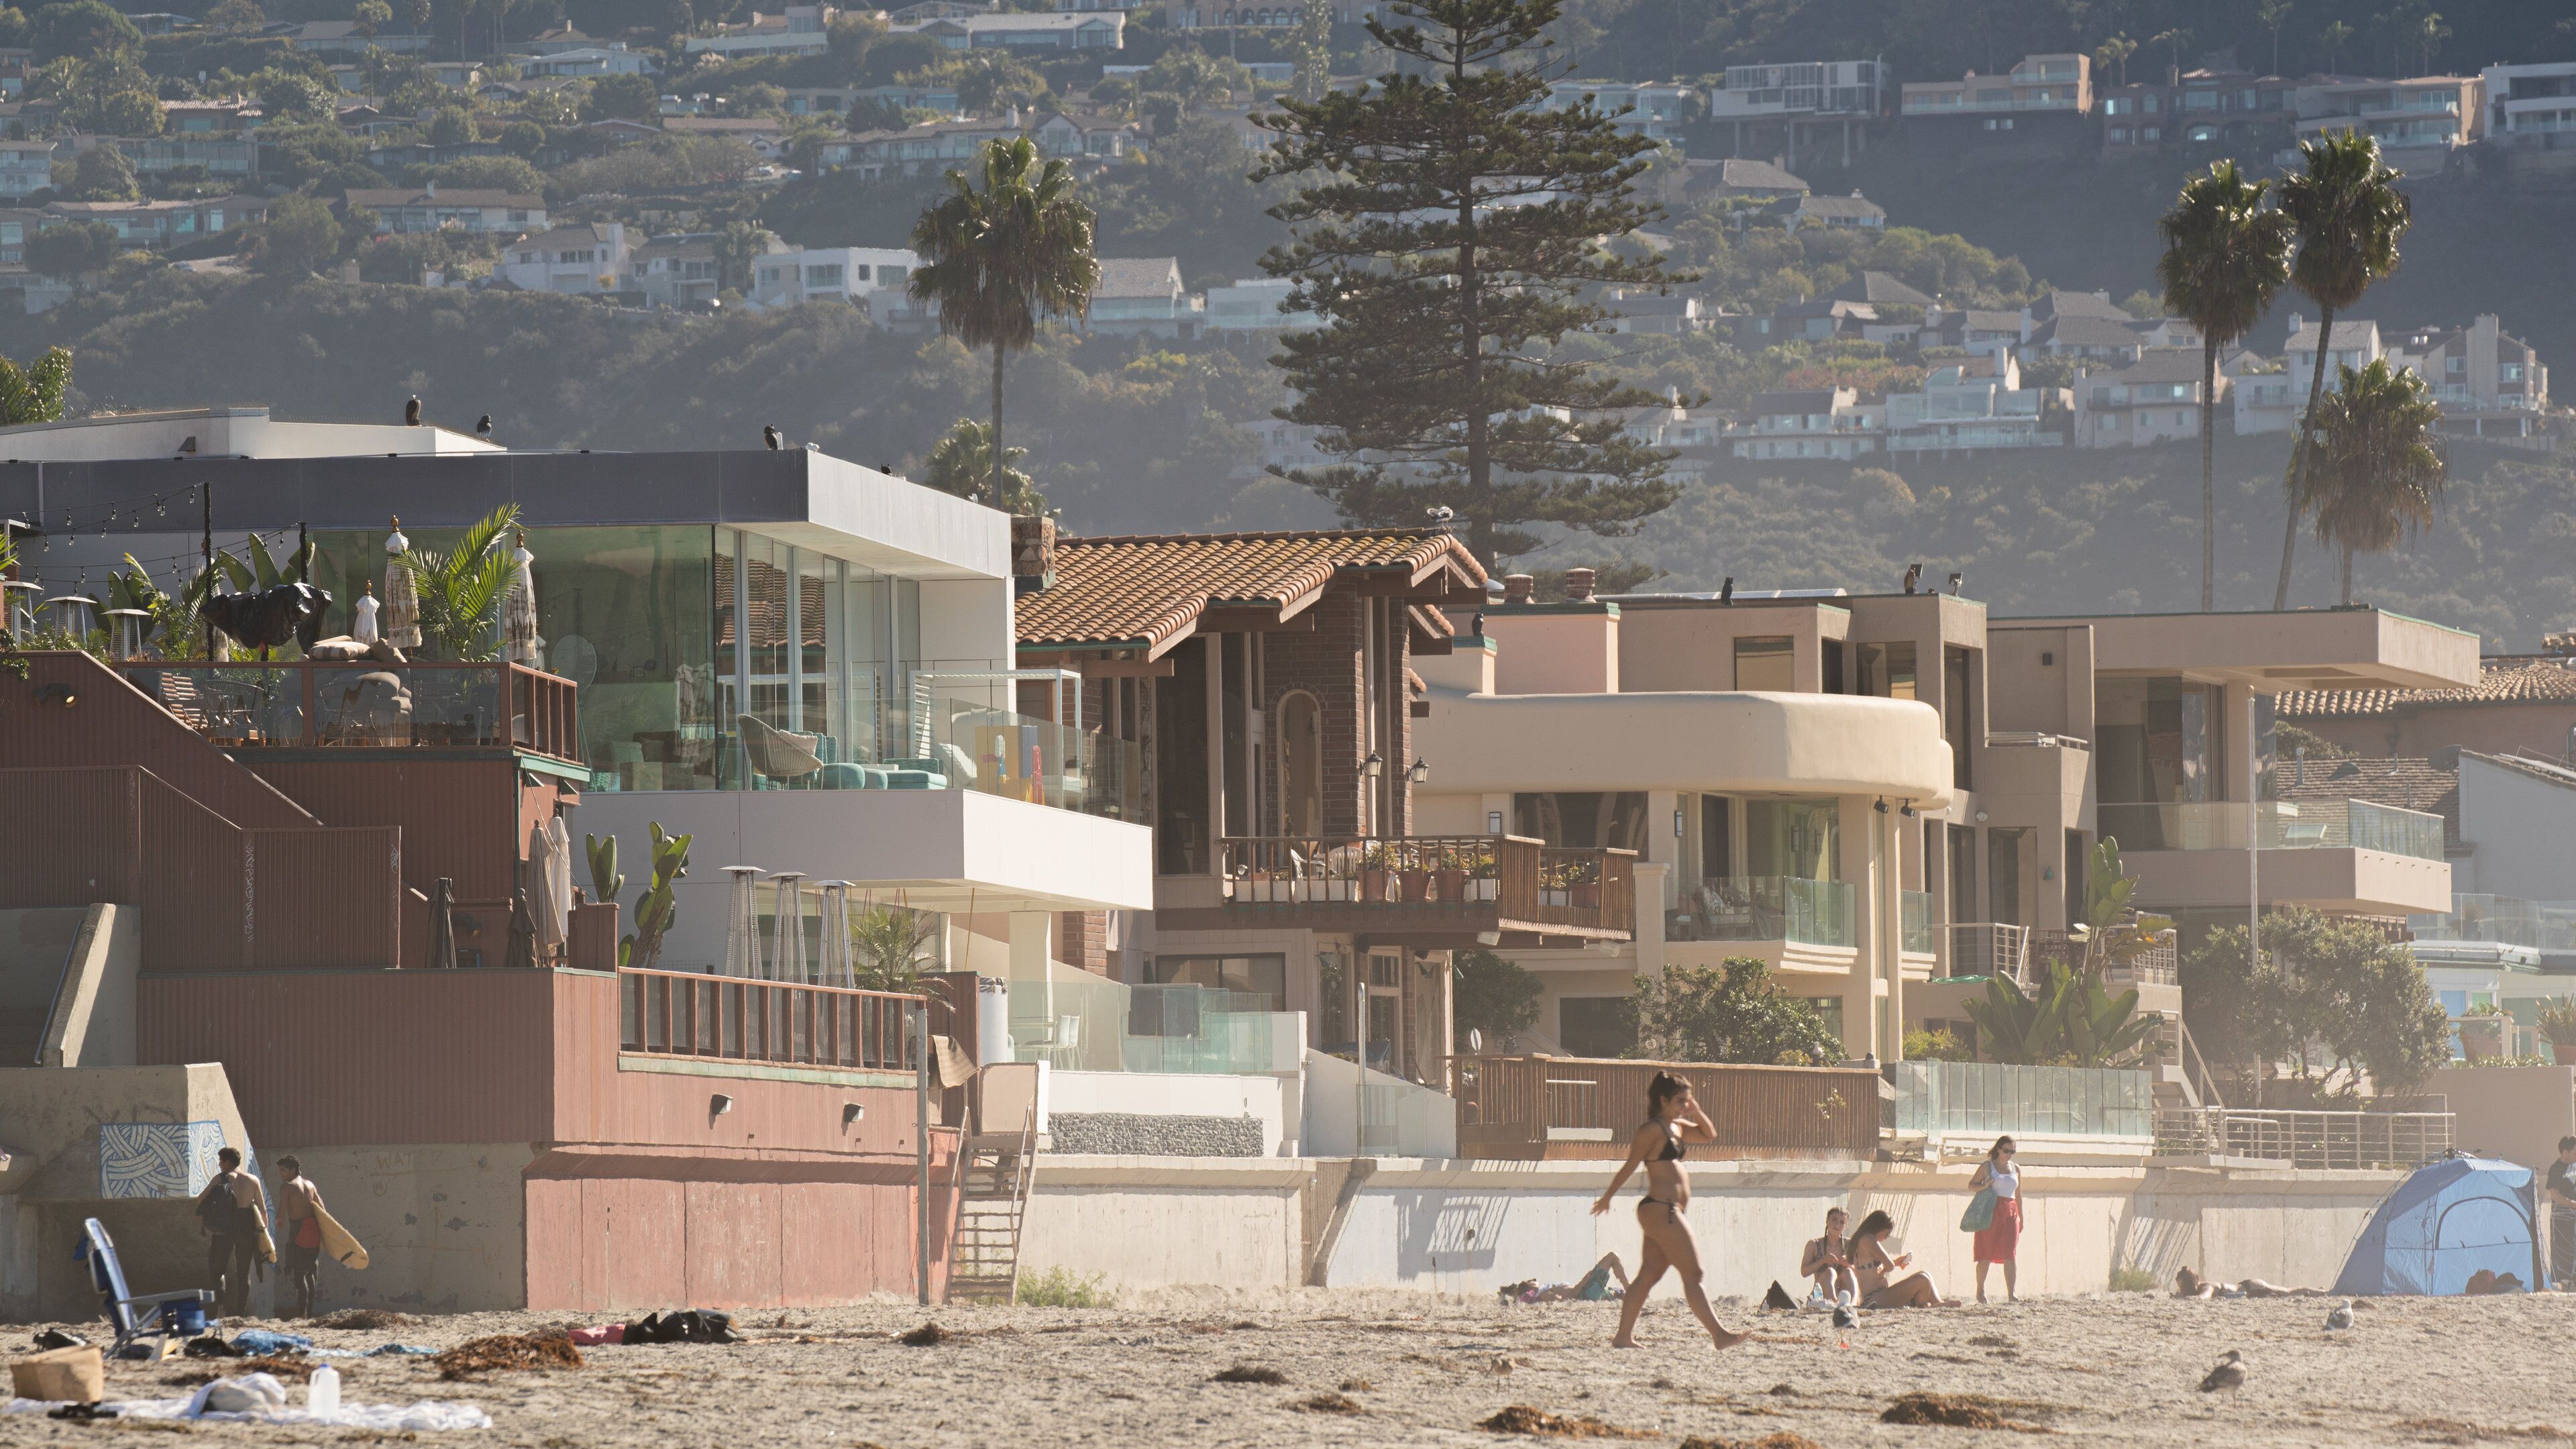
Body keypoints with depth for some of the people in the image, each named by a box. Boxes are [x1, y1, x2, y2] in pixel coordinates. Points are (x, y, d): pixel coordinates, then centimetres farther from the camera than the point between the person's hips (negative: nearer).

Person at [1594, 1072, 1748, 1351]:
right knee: (1693, 1275, -10)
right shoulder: (1653, 1130, -10)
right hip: (1661, 1210, -10)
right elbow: (1630, 1165, -10)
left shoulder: (1676, 1127, 17)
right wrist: (1607, 1198, -8)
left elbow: (1710, 1135, 26)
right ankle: (1719, 1335, -12)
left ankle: (1624, 1336, 12)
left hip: (1664, 1213, 10)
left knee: (1648, 1276, 10)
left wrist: (1696, 1112, 9)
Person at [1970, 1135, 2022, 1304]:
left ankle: (2011, 1293, -14)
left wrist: (2021, 1217, 18)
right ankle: (1980, 1290, 12)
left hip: (2010, 1214, 3)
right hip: (1990, 1212, -3)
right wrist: (1984, 1186, -14)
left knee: (2010, 1255, -7)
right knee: (1986, 1255, 0)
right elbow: (1971, 1185, 7)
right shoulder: (1987, 1166, 4)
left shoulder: (2016, 1169, 15)